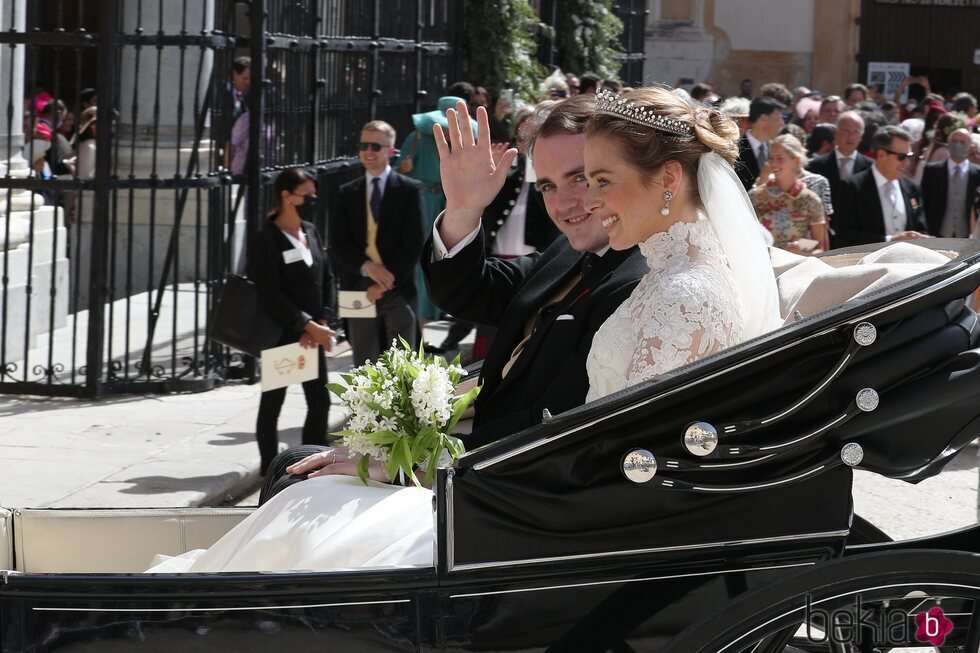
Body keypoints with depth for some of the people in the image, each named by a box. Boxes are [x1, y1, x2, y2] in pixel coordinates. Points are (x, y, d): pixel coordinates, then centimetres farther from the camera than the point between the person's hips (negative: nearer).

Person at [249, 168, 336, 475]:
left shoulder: (310, 232, 9)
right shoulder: (267, 239, -13)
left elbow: (326, 279, 10)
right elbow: (270, 295, -18)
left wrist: (320, 322, -5)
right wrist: (309, 326, -19)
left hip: (311, 333, 7)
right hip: (280, 333, -7)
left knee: (320, 401, 9)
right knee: (272, 401, 5)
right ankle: (270, 466, 13)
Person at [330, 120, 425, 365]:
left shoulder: (409, 190, 1)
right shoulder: (347, 193, 10)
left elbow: (413, 244, -5)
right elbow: (338, 244, 3)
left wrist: (385, 283, -11)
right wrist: (367, 267, -14)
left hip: (398, 290, -3)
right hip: (359, 290, 3)